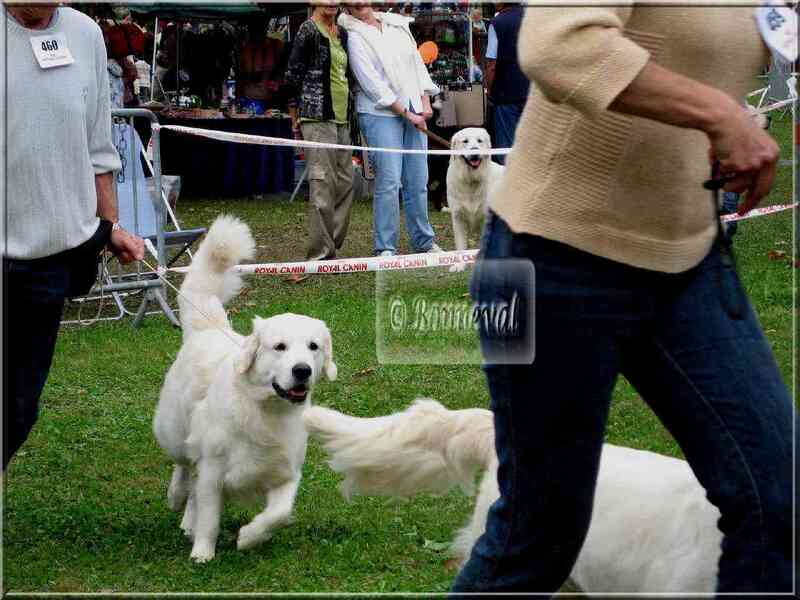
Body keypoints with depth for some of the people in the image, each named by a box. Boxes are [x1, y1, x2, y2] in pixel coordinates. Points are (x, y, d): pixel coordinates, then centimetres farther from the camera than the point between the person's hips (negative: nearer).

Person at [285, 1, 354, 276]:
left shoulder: (342, 33, 16)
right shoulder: (309, 30, -6)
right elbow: (293, 75, -7)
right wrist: (295, 120, -8)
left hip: (341, 118, 8)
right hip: (317, 117, -8)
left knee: (345, 183, 8)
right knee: (323, 184, -9)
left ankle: (331, 248, 16)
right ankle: (321, 255, -7)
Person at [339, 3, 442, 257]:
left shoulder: (397, 25, 13)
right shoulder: (356, 37, -6)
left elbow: (417, 62, 14)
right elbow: (372, 84, -11)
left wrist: (425, 102, 2)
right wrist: (406, 114, -11)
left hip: (414, 113, 5)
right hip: (381, 113, -5)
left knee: (418, 180, 7)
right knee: (389, 181, -9)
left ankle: (424, 240, 17)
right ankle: (385, 247, -3)